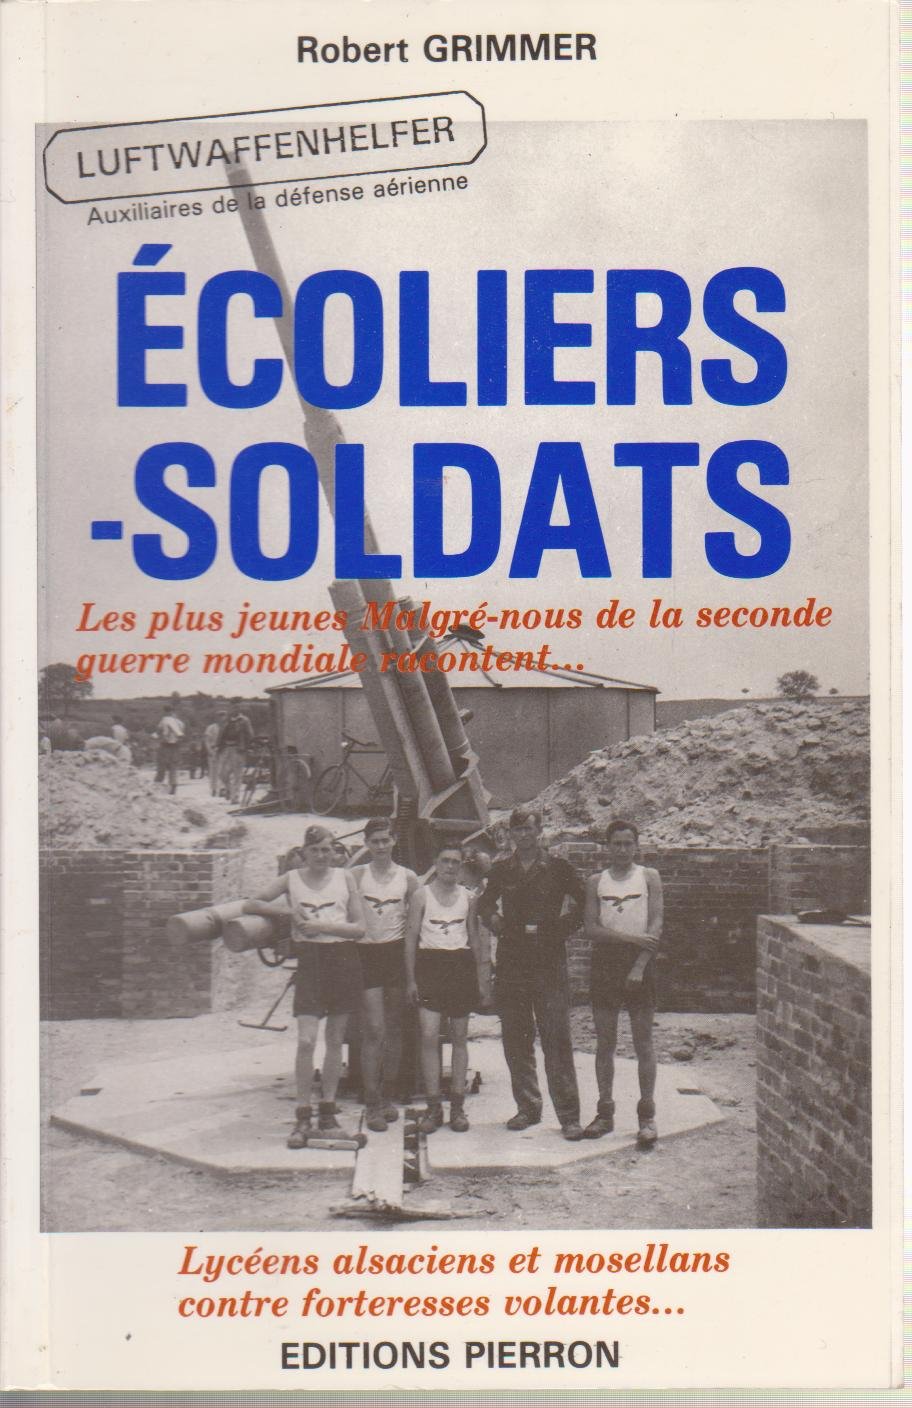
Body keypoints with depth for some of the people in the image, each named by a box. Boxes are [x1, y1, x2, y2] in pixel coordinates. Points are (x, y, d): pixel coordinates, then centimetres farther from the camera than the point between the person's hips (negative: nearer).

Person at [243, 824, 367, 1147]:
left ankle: (328, 1112, 17)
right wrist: (288, 910, -7)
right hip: (310, 959, -1)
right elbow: (250, 905, 5)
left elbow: (359, 927, 2)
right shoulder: (292, 879, 6)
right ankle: (303, 1117, -6)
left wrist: (322, 925, -11)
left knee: (335, 1040, 7)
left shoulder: (345, 878, 6)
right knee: (306, 1040, -12)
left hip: (344, 958, 1)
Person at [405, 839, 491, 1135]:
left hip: (461, 965, 3)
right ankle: (433, 1106, -5)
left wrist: (480, 981, 13)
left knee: (460, 1037, 5)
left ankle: (457, 1106, 11)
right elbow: (411, 938, 1)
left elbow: (475, 940, 15)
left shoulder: (467, 897, 9)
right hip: (430, 964, -3)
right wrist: (410, 979, -4)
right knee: (429, 1036, -10)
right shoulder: (421, 895, 1)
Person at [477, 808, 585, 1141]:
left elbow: (580, 907, 3)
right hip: (510, 964, 3)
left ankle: (569, 1115, -4)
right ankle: (527, 1107, 17)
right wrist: (495, 921, 3)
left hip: (549, 965, -3)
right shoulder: (500, 871, 12)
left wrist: (552, 932, -6)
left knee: (557, 1040, -7)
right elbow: (485, 905, 23)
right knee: (516, 1040, 6)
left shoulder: (559, 869, 3)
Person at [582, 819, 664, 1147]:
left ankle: (647, 1116, 2)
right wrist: (631, 938, -15)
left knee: (643, 1043, -2)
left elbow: (656, 925, -4)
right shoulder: (596, 882, 9)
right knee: (605, 1043, 5)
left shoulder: (649, 877, 5)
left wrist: (639, 965, -15)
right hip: (605, 961, 2)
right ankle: (605, 1112, 12)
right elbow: (591, 927, -2)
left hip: (640, 960, -2)